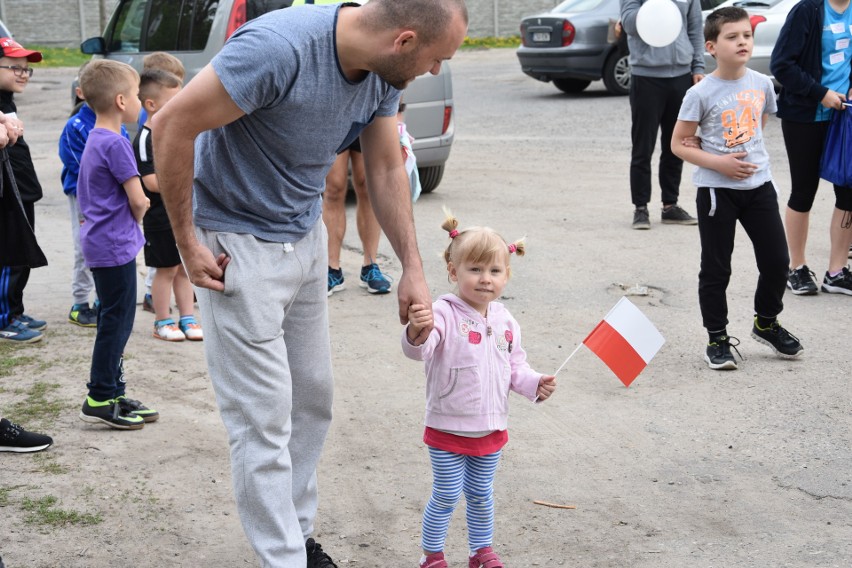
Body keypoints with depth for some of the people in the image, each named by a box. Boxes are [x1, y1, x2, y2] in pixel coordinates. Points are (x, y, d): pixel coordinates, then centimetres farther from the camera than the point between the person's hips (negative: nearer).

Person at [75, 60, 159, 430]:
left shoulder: (94, 140, 13)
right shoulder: (115, 144, -18)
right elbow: (138, 199, -16)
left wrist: (132, 210, 5)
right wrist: (136, 217, 4)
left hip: (99, 243, 10)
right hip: (115, 245, -10)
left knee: (116, 321, 15)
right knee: (116, 321, -3)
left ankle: (114, 394, 22)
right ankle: (99, 400, 4)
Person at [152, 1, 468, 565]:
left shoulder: (384, 70, -7)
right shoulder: (280, 47, -31)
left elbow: (387, 170, 6)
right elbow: (173, 125, -26)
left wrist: (413, 268, 3)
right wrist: (188, 245, -19)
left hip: (306, 237, 8)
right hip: (238, 242, -7)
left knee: (313, 400, 13)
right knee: (264, 417, -4)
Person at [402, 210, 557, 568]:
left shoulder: (504, 321, 1)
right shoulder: (445, 314, -20)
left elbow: (515, 367, 12)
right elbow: (418, 350, -36)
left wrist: (535, 384, -7)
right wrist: (418, 331, -58)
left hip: (491, 428, 5)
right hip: (448, 429, -5)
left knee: (481, 495, 20)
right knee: (446, 497, 5)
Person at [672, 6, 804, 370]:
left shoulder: (762, 84, 1)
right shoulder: (701, 94, -12)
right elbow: (678, 144, -8)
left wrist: (750, 153, 7)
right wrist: (719, 163, -18)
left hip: (759, 185, 4)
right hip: (716, 190, -4)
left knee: (776, 259, 9)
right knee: (716, 268, 5)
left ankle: (766, 323, 33)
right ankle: (717, 340, 19)